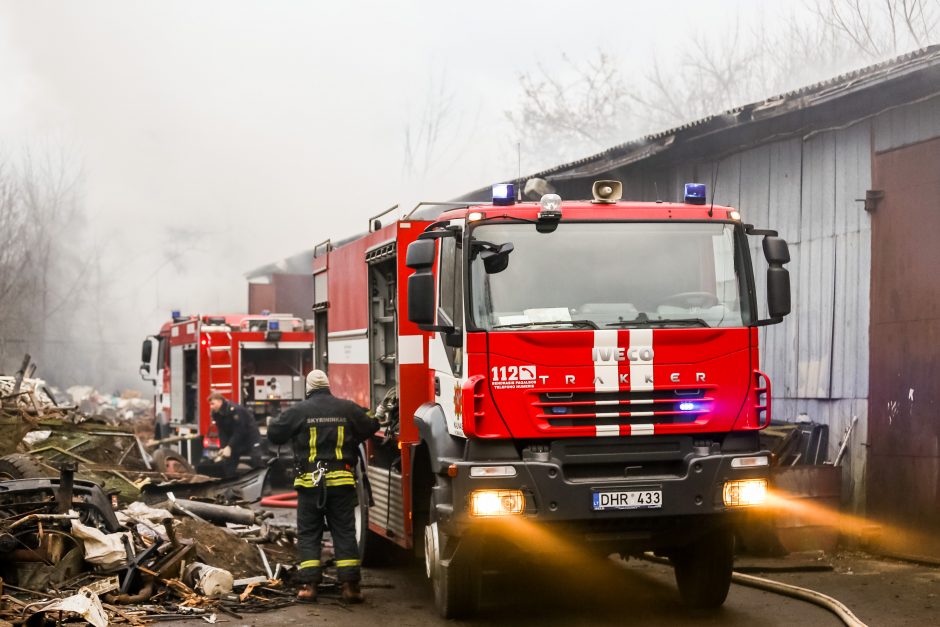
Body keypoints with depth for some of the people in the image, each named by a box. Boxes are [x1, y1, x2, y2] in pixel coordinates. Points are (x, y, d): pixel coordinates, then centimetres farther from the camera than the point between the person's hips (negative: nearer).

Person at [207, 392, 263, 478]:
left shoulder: (234, 410, -30)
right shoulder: (216, 414, -6)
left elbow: (239, 431, -29)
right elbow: (222, 432, -7)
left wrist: (229, 447, -31)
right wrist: (223, 448, -20)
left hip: (250, 436, -7)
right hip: (234, 438, 7)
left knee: (256, 461, -13)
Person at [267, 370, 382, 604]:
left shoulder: (298, 411, -2)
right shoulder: (348, 408, 3)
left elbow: (274, 433, 3)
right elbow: (369, 428, 13)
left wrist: (276, 421, 25)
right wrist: (374, 417, 36)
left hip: (310, 482, -1)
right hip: (341, 481, 1)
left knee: (308, 534, 7)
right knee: (344, 532, 4)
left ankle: (309, 585, 0)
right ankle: (350, 585, -1)